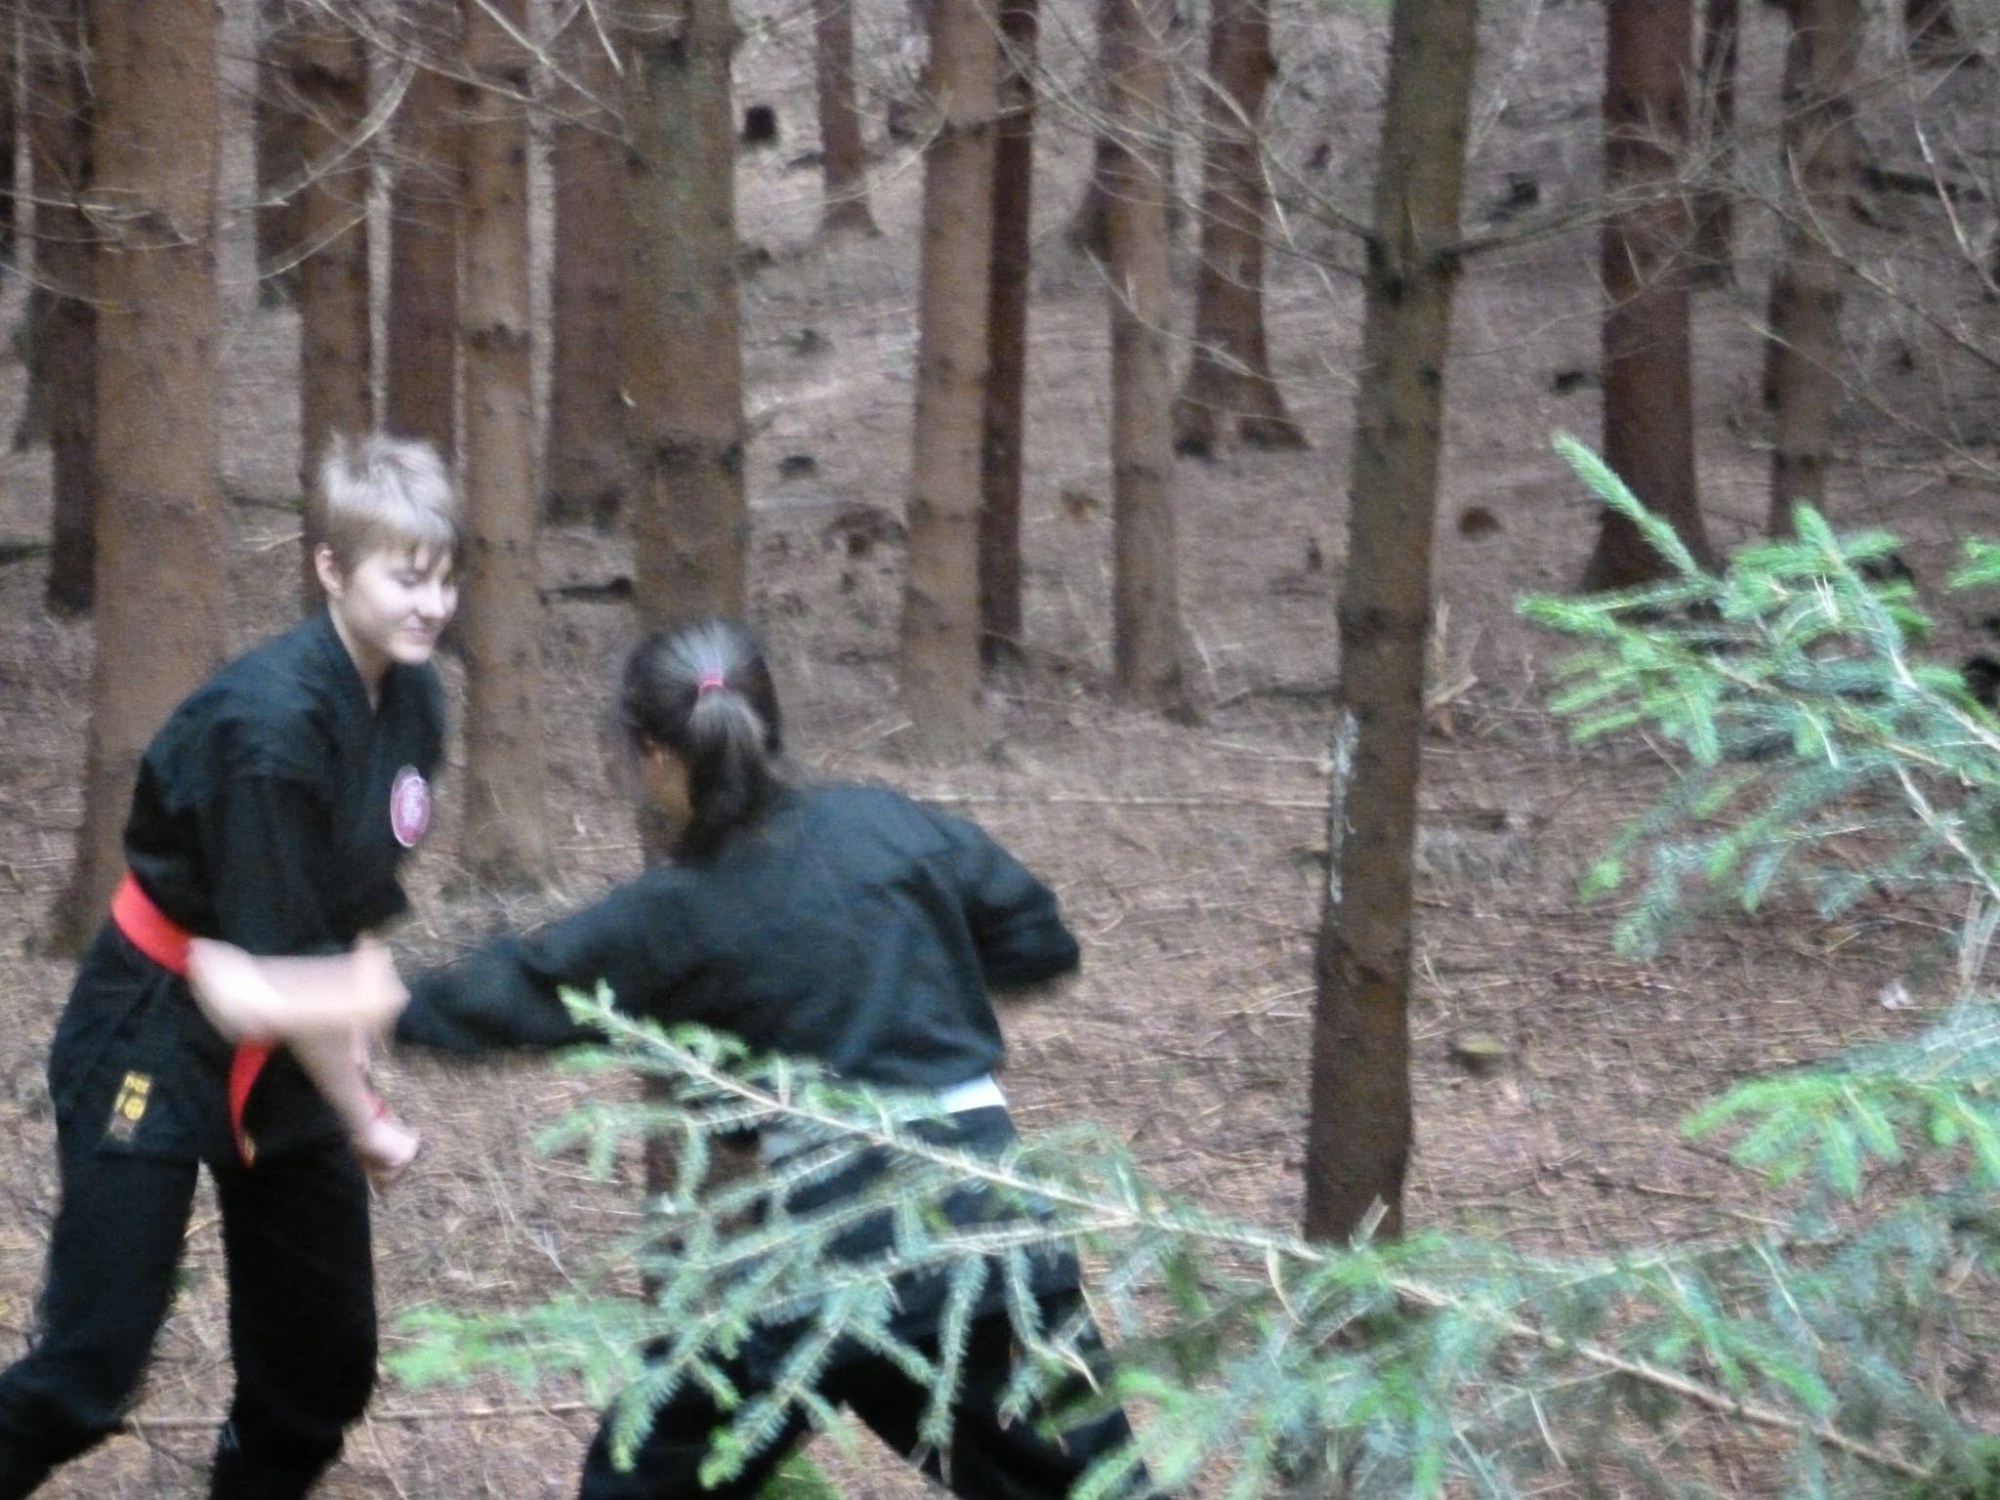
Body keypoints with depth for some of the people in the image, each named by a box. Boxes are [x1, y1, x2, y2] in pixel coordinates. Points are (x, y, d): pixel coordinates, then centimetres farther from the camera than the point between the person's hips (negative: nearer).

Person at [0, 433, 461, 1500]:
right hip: (154, 1039, -8)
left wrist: (354, 1043, -1)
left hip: (278, 1043, 8)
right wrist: (362, 1120, -13)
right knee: (88, 1370, -11)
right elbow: (283, 961, -22)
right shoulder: (271, 726, -27)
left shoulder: (411, 700, -2)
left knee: (323, 1366, 13)